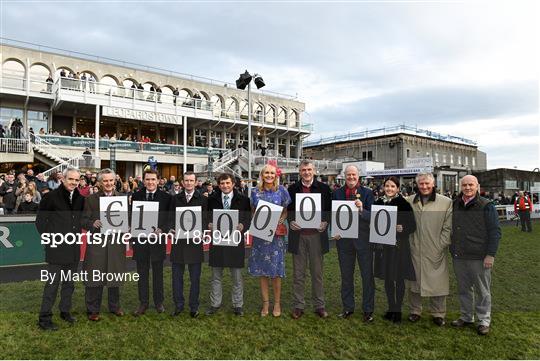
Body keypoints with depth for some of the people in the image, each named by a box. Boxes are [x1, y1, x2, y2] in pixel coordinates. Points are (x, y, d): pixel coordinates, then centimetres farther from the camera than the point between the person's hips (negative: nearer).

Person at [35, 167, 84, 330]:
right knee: (52, 283, -2)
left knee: (69, 282, 15)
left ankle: (65, 311, 29)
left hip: (73, 248, 5)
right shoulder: (51, 196, -7)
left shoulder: (80, 199, 7)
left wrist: (78, 234, 8)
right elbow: (40, 220, -3)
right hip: (56, 247, -5)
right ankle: (44, 318, 9)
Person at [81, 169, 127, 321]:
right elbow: (84, 221, 1)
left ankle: (115, 306, 29)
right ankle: (93, 310, 18)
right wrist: (93, 224, -19)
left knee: (115, 276, 12)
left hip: (116, 243, 2)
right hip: (97, 243, -1)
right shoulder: (91, 199, 2)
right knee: (94, 278, 4)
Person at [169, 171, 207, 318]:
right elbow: (171, 217, 8)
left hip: (195, 241, -2)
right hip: (178, 241, 2)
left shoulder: (203, 199, 1)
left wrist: (198, 233, -17)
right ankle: (178, 305, 23)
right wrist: (173, 229, -9)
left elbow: (205, 219, -2)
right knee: (177, 276, 10)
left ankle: (194, 307, 19)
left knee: (195, 277, 6)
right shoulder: (175, 198, 9)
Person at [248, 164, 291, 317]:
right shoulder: (255, 192, 4)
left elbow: (286, 211, 5)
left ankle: (277, 303, 18)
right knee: (261, 269, 6)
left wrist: (279, 221, -12)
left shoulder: (281, 190, 0)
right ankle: (265, 302, 20)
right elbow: (252, 212, 13)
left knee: (275, 269, 3)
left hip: (276, 233, -2)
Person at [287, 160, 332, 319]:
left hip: (316, 234, 0)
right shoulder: (292, 189, 7)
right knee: (298, 273, 8)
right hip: (298, 235, 1)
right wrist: (291, 221, -10)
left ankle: (319, 305, 21)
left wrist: (325, 222, -12)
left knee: (317, 272, 9)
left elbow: (329, 209, 5)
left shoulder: (323, 188, 5)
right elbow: (288, 210, 9)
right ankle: (298, 305, 19)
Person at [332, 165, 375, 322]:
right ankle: (348, 307, 28)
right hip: (343, 238, 2)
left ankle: (368, 310, 20)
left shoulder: (367, 192, -1)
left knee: (367, 275, 6)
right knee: (346, 275, 13)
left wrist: (361, 210, -25)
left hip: (363, 238, -2)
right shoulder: (337, 193, 3)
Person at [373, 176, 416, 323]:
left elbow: (413, 226, -7)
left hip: (399, 246, -4)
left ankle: (398, 310, 20)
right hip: (383, 246, 4)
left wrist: (402, 228, -23)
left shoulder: (404, 203, -7)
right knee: (387, 278, 12)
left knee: (398, 278, 5)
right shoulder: (378, 203, 6)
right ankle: (391, 308, 27)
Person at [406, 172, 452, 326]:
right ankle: (415, 311, 28)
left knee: (437, 282, 5)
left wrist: (441, 246, -7)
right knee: (414, 280, 12)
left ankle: (438, 314, 23)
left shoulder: (446, 202, -2)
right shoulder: (409, 201, 4)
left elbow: (448, 228, -2)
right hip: (414, 250, 2)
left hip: (436, 252, -2)